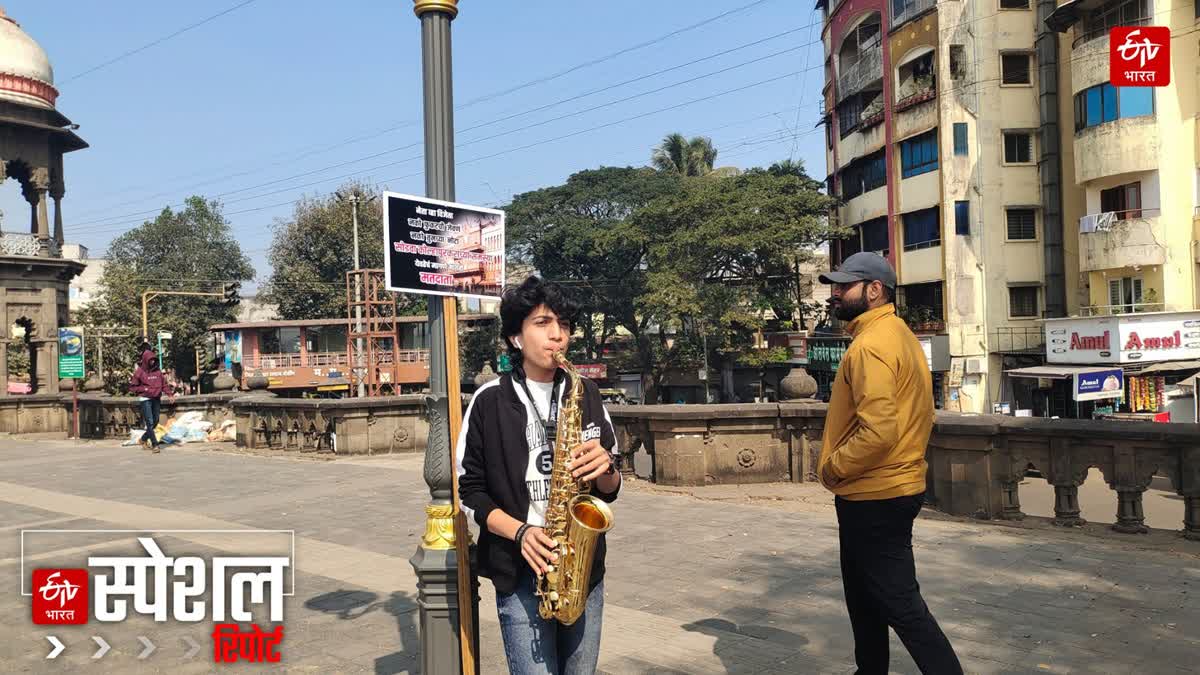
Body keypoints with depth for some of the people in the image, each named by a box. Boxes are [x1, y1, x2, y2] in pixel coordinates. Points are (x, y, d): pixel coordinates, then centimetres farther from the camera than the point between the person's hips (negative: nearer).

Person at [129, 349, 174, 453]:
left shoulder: (157, 371, 6)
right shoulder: (139, 372, -6)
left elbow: (164, 384, 6)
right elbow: (132, 387, -3)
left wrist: (170, 394, -6)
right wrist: (145, 389, -14)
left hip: (156, 399, 5)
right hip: (146, 400, -5)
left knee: (155, 421, 12)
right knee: (150, 422, -8)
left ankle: (144, 438, 33)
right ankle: (154, 445, -6)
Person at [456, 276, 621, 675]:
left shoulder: (586, 394, 6)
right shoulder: (490, 401, -4)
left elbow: (609, 490, 10)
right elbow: (470, 490, -1)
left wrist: (604, 468, -13)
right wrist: (519, 532, -16)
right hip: (520, 571, -3)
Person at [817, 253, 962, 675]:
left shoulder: (872, 343, -20)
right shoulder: (897, 334, 13)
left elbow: (877, 431, -29)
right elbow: (916, 414, 18)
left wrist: (833, 467, -14)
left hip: (873, 497, -11)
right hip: (889, 487, 11)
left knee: (899, 603, -2)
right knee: (864, 595, 21)